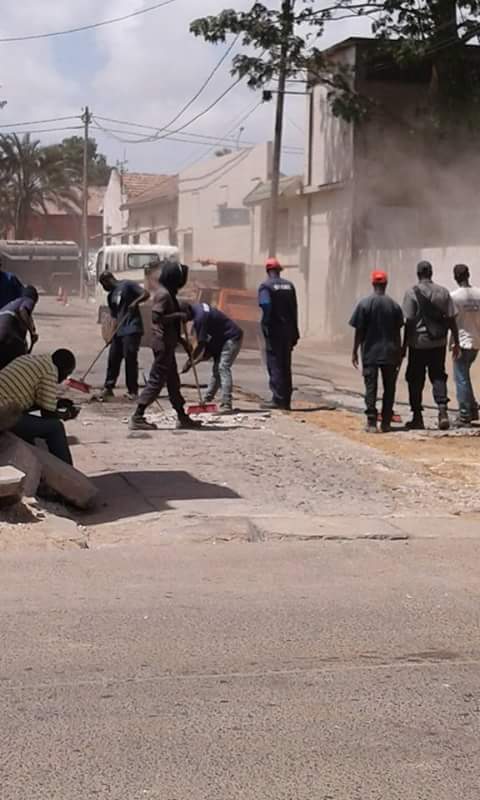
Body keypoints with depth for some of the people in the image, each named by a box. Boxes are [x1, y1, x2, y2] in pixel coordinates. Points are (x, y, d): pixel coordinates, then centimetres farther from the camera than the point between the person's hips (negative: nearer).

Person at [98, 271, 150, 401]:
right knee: (113, 358, 7)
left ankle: (132, 390, 1)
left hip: (132, 330, -8)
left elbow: (146, 294, -11)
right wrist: (112, 334, 11)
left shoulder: (127, 285, -3)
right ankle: (108, 388, 16)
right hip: (119, 331, 8)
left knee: (130, 359, -6)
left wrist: (135, 302, -27)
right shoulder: (111, 296, 19)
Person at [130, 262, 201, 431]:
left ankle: (182, 417, 21)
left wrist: (182, 341, 24)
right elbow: (156, 317, -26)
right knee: (156, 381, -9)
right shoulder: (163, 294, -15)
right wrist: (178, 315, -19)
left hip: (167, 343, 10)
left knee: (173, 382, 14)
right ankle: (137, 418, -7)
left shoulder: (168, 293, 16)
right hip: (163, 343, -10)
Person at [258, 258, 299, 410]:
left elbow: (266, 306, -21)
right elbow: (294, 310, 11)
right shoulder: (289, 285, 11)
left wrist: (266, 326, -15)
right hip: (288, 331, 5)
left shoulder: (265, 286, -6)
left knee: (274, 365, -1)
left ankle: (278, 399, -6)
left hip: (274, 331, -5)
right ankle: (286, 400, 13)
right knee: (286, 365, 11)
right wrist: (295, 332, 14)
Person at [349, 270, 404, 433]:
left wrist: (355, 351, 4)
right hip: (390, 353, 2)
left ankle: (371, 422, -6)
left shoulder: (364, 304, -6)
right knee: (389, 388, 8)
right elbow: (398, 332, 4)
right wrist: (399, 354, 12)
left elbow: (359, 331, -5)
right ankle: (386, 422, 8)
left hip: (370, 353, -1)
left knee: (370, 387, 1)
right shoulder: (394, 305, 0)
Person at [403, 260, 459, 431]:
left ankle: (417, 418, 11)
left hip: (418, 343, -3)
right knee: (438, 376, 12)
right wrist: (456, 343, 10)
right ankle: (443, 410, -7)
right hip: (439, 343, 3)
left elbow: (409, 322, -10)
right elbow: (451, 319, 3)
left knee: (415, 380, 7)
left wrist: (404, 346, -4)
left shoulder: (412, 292, -8)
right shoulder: (443, 292, 3)